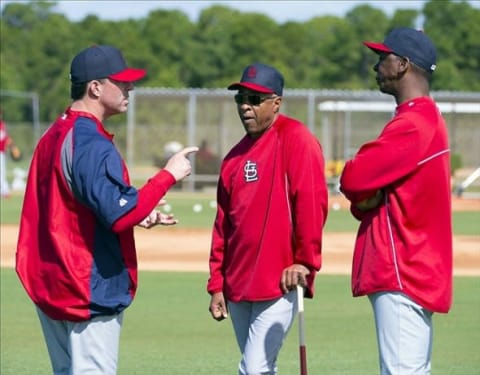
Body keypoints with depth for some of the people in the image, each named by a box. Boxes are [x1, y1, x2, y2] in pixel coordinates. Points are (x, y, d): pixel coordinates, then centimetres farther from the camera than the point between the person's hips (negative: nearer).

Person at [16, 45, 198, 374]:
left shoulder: (54, 136, 12)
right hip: (90, 289, -10)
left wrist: (137, 216, 14)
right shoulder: (93, 145, -19)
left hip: (49, 284, 10)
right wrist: (168, 175, -17)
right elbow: (120, 214, -26)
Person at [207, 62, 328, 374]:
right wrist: (217, 285, 14)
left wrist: (305, 261, -19)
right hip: (238, 286, 7)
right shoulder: (237, 155, 15)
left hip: (279, 283, -7)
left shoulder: (295, 139, -7)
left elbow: (312, 203, -15)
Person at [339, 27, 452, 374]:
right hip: (417, 271, 11)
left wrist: (362, 194, 2)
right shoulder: (428, 118, 19)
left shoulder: (412, 124, -15)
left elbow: (352, 179, -19)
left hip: (401, 276, -11)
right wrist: (364, 200, -2)